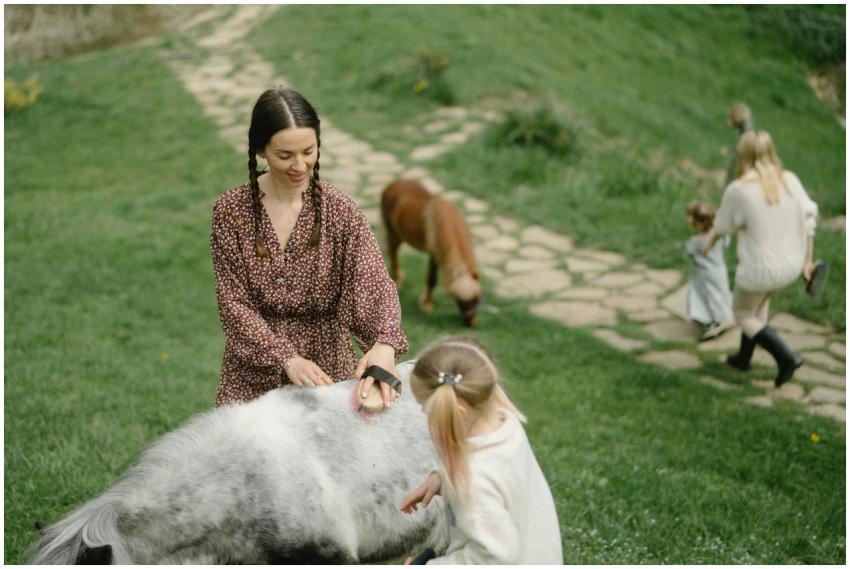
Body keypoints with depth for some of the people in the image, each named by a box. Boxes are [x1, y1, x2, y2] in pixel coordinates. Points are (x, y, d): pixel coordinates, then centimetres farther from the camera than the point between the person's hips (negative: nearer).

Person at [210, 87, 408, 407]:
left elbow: (374, 284, -21)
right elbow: (233, 303, -9)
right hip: (253, 376, 0)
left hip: (326, 372, 0)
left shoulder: (341, 212, -10)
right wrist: (286, 358, -23)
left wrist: (385, 344, -42)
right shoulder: (231, 211, -8)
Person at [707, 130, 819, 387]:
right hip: (790, 266, 6)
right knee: (759, 306, 29)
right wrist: (807, 260, 6)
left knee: (744, 315, 18)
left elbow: (723, 226, -1)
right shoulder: (790, 180, -4)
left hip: (759, 268, -6)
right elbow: (808, 219, -2)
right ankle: (744, 358, 43)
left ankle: (786, 358, 2)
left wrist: (710, 244, 21)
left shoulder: (738, 189, -16)